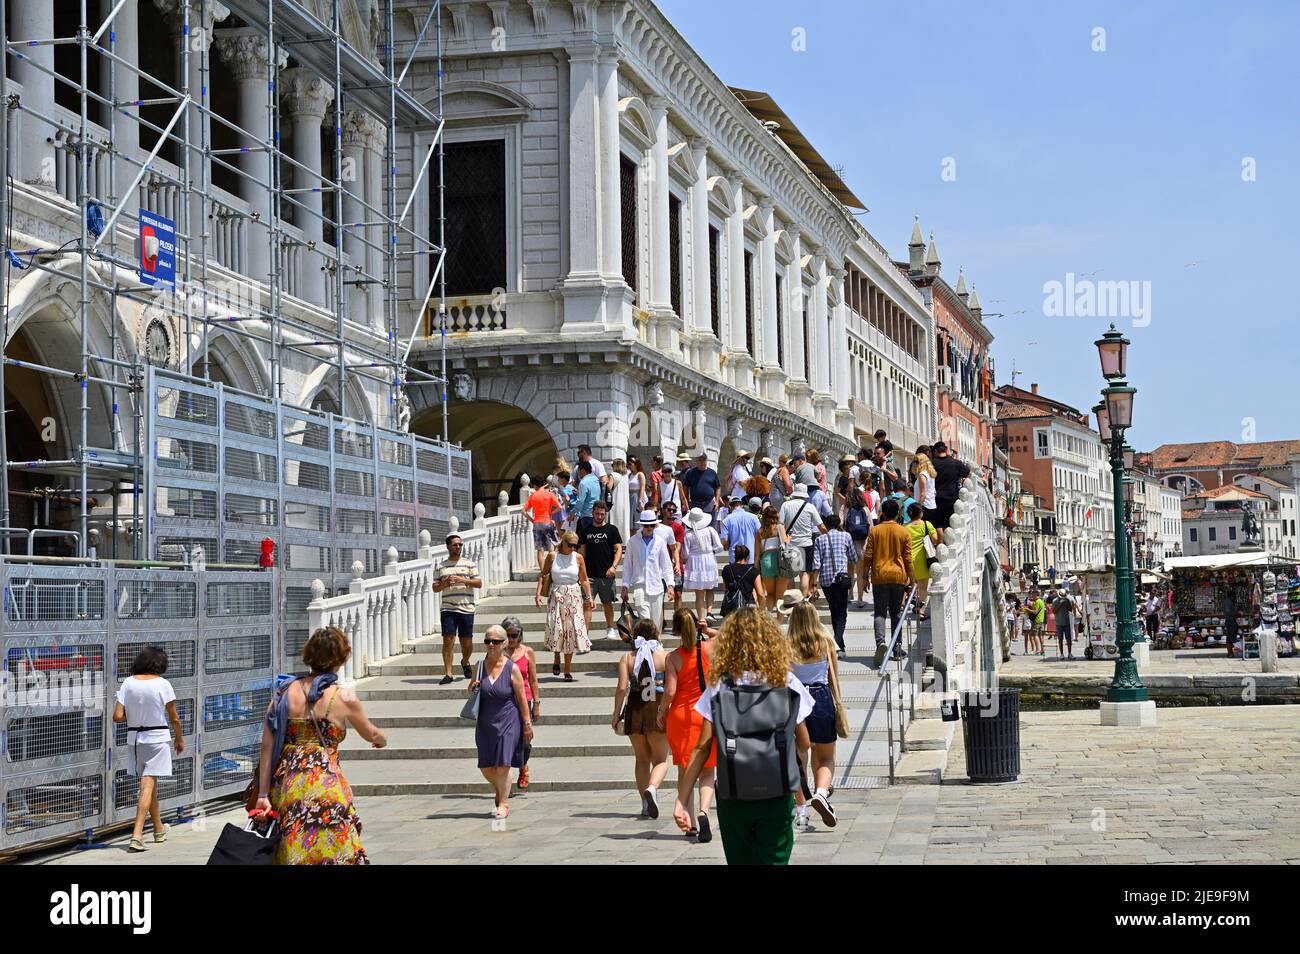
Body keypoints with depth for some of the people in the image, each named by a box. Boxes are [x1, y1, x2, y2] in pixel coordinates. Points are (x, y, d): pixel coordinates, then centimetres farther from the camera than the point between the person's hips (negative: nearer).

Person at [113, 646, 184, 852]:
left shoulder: (128, 683, -2)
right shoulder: (162, 684, -9)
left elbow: (117, 716, -6)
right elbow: (174, 718, -3)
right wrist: (179, 739, 13)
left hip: (134, 738, 4)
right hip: (157, 738, -4)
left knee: (149, 784, 18)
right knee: (147, 785, -6)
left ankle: (159, 829, 35)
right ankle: (137, 835, -16)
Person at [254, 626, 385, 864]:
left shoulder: (286, 693, 6)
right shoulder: (344, 698, -2)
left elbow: (267, 747, 3)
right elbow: (369, 733, 16)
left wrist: (263, 793, 6)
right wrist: (382, 739, 40)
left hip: (286, 782, 4)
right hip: (324, 781, -4)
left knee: (292, 852, 14)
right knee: (330, 851, 1)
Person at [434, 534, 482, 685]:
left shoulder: (468, 563, 7)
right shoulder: (441, 566, 11)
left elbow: (479, 583, 2)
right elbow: (435, 588, 11)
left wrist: (462, 580, -12)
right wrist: (445, 583, -9)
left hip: (466, 609, 0)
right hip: (448, 609, 0)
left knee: (467, 642, 5)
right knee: (448, 640, -10)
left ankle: (465, 662, 36)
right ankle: (449, 674, -9)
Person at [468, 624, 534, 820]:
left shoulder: (512, 669, -8)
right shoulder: (480, 666, 3)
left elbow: (521, 699, -3)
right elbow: (471, 693, 17)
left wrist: (527, 724, -3)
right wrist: (472, 688, -7)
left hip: (507, 722, -4)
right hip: (485, 723, 4)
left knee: (503, 765, -6)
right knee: (486, 767, 7)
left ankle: (503, 804, 7)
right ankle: (499, 792, 34)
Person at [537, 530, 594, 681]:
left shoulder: (578, 557, 3)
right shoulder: (553, 556, 2)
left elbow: (584, 580, 8)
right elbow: (543, 575, 9)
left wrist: (589, 598, 1)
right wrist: (538, 593, -2)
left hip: (573, 596, 1)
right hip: (556, 595, -1)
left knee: (572, 629, -3)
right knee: (555, 628, -12)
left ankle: (567, 669, 4)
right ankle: (557, 659, 14)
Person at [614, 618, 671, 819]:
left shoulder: (627, 658, 1)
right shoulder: (664, 656, -1)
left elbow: (622, 687, -8)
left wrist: (616, 714, -3)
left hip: (635, 711, 2)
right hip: (658, 711, -2)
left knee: (642, 759, 17)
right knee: (661, 760, 6)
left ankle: (646, 803, 14)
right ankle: (652, 787, -23)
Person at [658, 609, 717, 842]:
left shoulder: (673, 657, -8)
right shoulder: (712, 648, -7)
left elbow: (670, 691, -12)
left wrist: (661, 714, 3)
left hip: (680, 716, 0)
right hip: (708, 715, 0)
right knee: (707, 772, 8)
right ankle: (703, 811, -18)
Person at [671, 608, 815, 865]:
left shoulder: (719, 687, -2)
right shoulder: (787, 682, -1)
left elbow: (702, 749, -6)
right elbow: (803, 744, 6)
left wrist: (681, 801, -4)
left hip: (733, 798, 1)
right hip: (777, 796, -1)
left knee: (741, 860, 15)